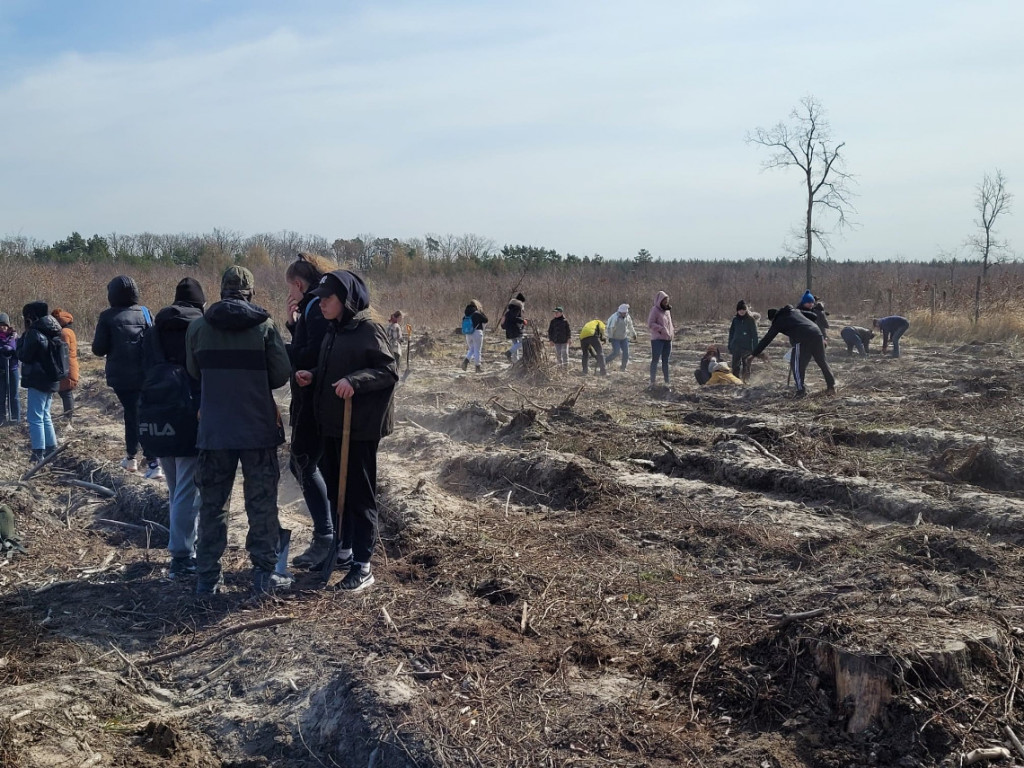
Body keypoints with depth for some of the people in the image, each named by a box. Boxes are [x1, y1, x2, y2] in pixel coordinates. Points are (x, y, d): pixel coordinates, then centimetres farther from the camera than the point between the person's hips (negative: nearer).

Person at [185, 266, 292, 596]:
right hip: (258, 428, -2)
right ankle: (265, 573, 12)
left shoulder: (198, 327, -2)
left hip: (214, 430, 2)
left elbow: (194, 372, 8)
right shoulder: (264, 325, -8)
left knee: (212, 503, 12)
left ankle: (208, 577, 17)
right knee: (262, 503, 8)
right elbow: (282, 375, -7)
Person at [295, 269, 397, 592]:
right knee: (336, 488, 17)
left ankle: (363, 565, 4)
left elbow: (389, 371, -18)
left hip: (360, 426, -9)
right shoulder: (334, 330, 13)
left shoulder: (368, 329, -13)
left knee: (360, 493, -2)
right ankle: (344, 549, 32)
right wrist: (313, 377, 3)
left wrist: (355, 381, -30)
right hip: (333, 424, 9)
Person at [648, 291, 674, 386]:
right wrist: (661, 329, -22)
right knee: (655, 360, -2)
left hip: (667, 339, 7)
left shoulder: (668, 310, 14)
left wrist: (672, 332, 5)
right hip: (657, 339, -7)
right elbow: (650, 324, -14)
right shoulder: (655, 310, -8)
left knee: (665, 361, 10)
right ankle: (652, 382, 3)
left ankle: (667, 382, 15)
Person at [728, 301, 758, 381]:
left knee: (746, 367, -1)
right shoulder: (735, 319, 7)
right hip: (736, 347, 3)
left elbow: (754, 335, -1)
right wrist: (730, 347, 9)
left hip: (747, 347, -3)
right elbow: (731, 333, 13)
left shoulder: (751, 320, -2)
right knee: (735, 366, 1)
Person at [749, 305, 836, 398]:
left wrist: (754, 354, 15)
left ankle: (801, 390, 6)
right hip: (817, 334, 6)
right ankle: (831, 386, 24)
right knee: (822, 362, 18)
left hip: (803, 340, -6)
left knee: (797, 365, 8)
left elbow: (767, 339, 11)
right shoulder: (795, 311, 26)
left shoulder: (778, 321, 11)